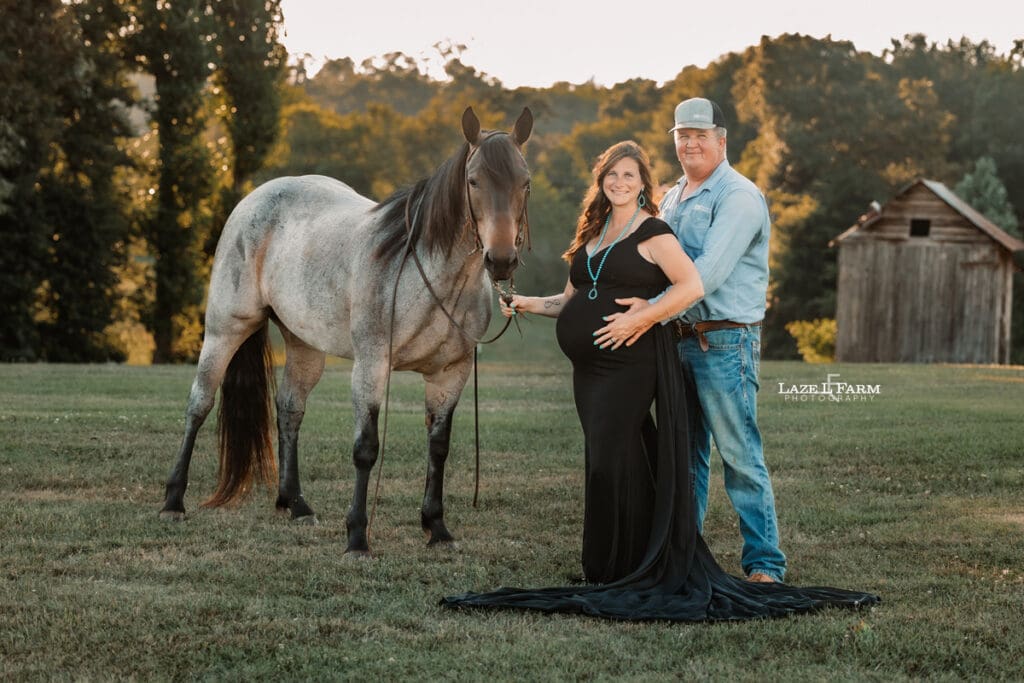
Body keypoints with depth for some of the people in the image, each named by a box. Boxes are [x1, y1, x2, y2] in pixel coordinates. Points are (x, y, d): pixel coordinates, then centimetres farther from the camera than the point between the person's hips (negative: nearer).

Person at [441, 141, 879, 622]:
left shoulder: (653, 233, -4)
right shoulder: (591, 236, 18)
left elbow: (692, 285, -16)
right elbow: (572, 300, 24)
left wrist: (642, 316, -22)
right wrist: (531, 305, 8)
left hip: (630, 362, -7)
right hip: (590, 367, 7)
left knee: (610, 463, -10)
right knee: (602, 463, 8)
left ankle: (619, 573, -2)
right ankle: (606, 571, 15)